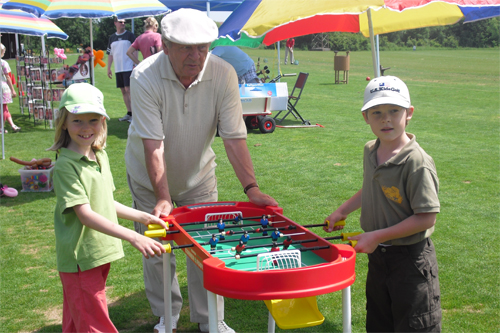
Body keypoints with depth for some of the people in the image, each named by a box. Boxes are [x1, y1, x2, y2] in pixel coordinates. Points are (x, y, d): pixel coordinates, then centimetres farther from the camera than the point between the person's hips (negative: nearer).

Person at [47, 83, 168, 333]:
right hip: (79, 258, -7)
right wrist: (133, 237, -31)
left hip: (101, 253, 7)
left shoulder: (101, 157, 8)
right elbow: (85, 215, -25)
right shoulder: (65, 166, -18)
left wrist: (143, 217, 11)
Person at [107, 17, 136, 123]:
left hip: (129, 68, -5)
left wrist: (135, 65, -11)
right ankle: (129, 113, 14)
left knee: (128, 90, -12)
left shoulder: (129, 35, 1)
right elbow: (110, 54, 18)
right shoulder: (112, 37, 14)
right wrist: (108, 68, 12)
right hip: (118, 69, 5)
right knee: (123, 91, 7)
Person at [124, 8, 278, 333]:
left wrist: (251, 187, -30)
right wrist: (163, 198, -34)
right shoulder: (145, 77, -28)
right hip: (150, 177, -1)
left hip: (199, 174, 1)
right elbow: (153, 145, -30)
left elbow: (234, 137, -22)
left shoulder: (223, 74, -23)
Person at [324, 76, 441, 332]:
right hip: (377, 254, 8)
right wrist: (342, 211, 18)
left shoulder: (417, 162, -24)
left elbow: (426, 218, -25)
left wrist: (378, 236, -22)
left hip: (410, 259, -7)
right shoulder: (370, 151, 1)